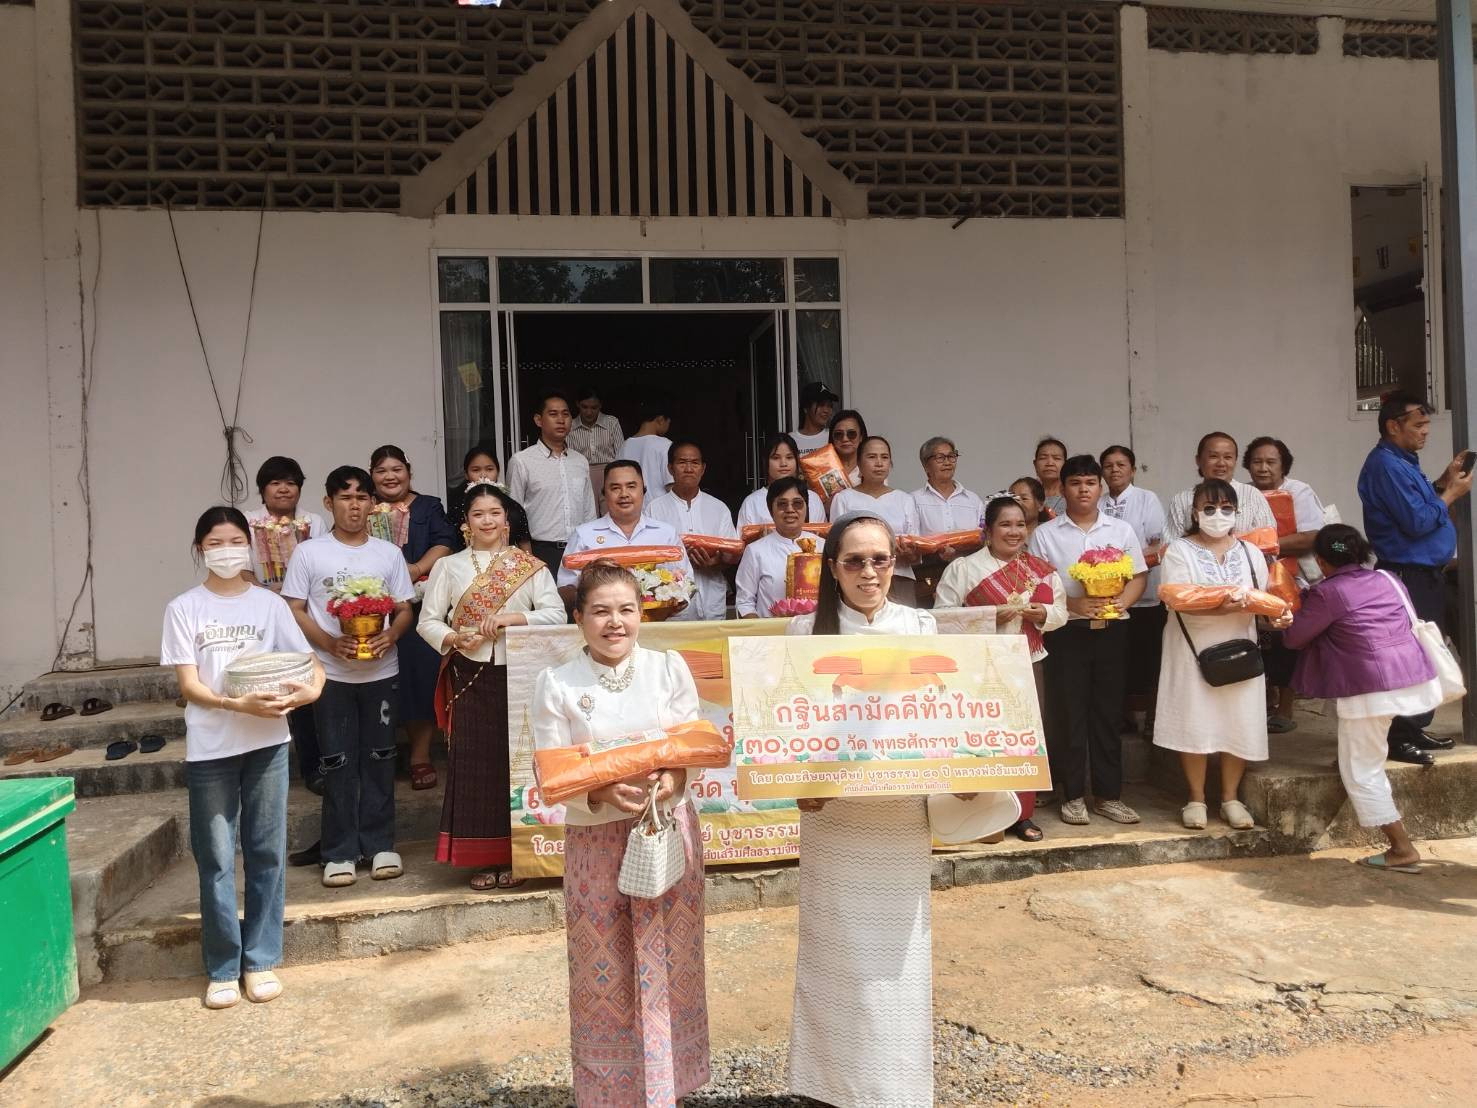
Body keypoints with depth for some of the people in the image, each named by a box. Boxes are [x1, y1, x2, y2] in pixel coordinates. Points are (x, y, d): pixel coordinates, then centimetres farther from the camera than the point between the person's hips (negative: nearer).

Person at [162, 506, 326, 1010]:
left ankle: (261, 960, 18)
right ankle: (222, 968, 15)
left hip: (267, 742, 2)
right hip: (210, 748, -1)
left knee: (267, 853, 6)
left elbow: (310, 662, 5)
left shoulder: (269, 604, 6)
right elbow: (189, 685, -5)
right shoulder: (184, 608, 1)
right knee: (216, 859, 3)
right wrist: (240, 704, -22)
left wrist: (308, 690, -18)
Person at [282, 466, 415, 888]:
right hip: (331, 674, -2)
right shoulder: (308, 553, 1)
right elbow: (294, 610, -1)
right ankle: (339, 852, 12)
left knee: (379, 758, 7)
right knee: (338, 762, 3)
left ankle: (379, 844, 18)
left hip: (381, 672, 2)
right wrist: (330, 643, -16)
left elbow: (405, 611, 8)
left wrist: (390, 636, -14)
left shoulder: (389, 553, 7)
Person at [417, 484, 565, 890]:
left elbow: (555, 613, -2)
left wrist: (511, 618, -14)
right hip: (471, 677, 1)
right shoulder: (449, 567, 9)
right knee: (474, 765, 1)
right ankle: (483, 858, 11)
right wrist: (453, 639, -13)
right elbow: (427, 621, 6)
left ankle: (515, 855, 14)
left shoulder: (531, 566, 7)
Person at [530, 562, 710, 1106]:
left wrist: (673, 780, -20)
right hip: (594, 840, -1)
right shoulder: (556, 684, -5)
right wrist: (602, 794, -25)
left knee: (668, 966, 10)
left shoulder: (670, 667, -1)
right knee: (603, 973, 9)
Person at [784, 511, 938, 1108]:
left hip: (903, 817, 1)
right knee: (839, 952, 8)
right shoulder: (806, 630, -2)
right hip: (834, 817, -1)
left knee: (899, 955, 9)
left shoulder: (922, 628, 3)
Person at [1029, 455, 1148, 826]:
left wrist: (1122, 602, -12)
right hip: (1066, 630, -2)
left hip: (1112, 629, 2)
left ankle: (1108, 794, 16)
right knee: (1069, 712, 1)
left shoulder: (1121, 530, 10)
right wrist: (1073, 604, -17)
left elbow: (1138, 577, 9)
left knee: (1108, 712, 7)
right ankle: (1073, 795, 11)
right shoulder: (1046, 534, 2)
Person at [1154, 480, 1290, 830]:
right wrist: (1220, 607, -28)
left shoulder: (1250, 552, 12)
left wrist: (1279, 614, -11)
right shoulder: (1179, 551, -2)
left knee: (1239, 722, 3)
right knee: (1195, 723, -3)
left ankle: (1230, 798, 16)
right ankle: (1196, 798, 11)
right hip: (1194, 650, -3)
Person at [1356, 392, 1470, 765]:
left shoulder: (1403, 461, 15)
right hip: (1407, 576, -11)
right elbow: (1417, 521, -21)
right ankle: (1398, 739, -5)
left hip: (1424, 574, 11)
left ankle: (1414, 728, 25)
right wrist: (1451, 494, -8)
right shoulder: (1386, 465, -17)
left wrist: (1443, 482, 8)